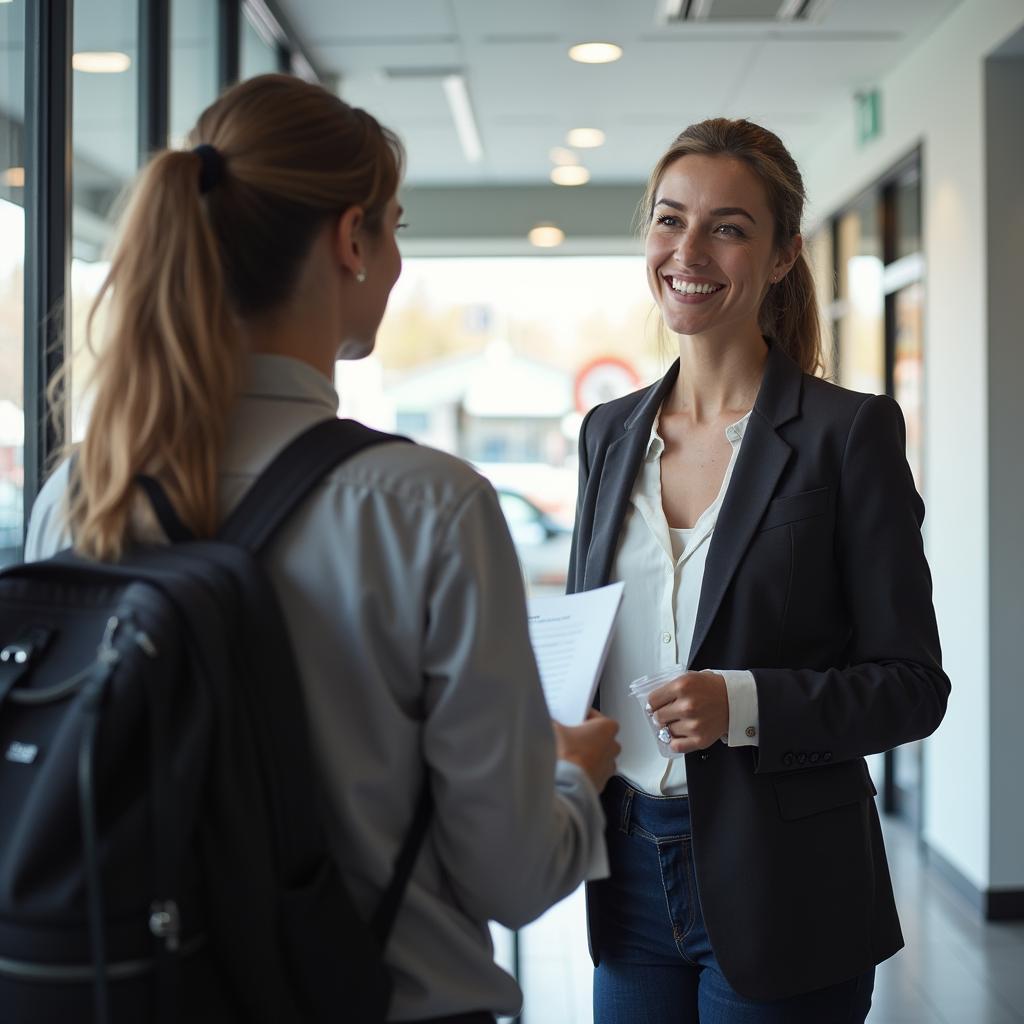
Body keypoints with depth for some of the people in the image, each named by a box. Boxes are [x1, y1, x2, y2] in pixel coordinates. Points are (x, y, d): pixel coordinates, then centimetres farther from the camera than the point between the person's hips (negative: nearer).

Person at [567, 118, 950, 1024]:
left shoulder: (850, 430, -9)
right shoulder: (610, 432, 7)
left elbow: (912, 685, -9)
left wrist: (745, 703, -23)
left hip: (781, 892, -4)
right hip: (631, 874, 5)